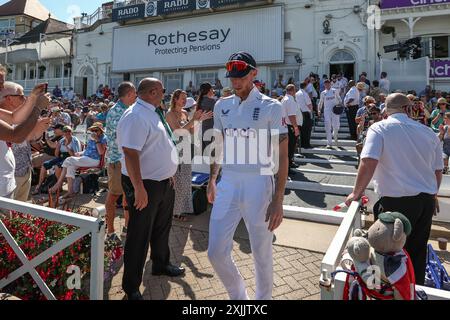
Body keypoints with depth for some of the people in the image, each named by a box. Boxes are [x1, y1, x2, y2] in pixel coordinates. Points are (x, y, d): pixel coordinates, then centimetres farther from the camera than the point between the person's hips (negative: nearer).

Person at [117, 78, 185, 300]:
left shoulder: (153, 113, 10)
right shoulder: (136, 116, -21)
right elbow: (130, 153, -28)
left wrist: (170, 174, 21)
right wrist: (139, 189, -29)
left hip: (165, 182, 10)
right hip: (146, 185, -9)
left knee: (162, 228, 25)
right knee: (139, 236, 5)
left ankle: (161, 265, 49)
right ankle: (131, 288, 25)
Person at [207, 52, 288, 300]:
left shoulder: (271, 107, -6)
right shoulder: (222, 106, 9)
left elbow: (282, 156, -7)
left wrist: (278, 200, -12)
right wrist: (212, 180, 17)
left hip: (258, 184, -4)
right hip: (227, 184, 4)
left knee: (262, 253, 10)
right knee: (216, 252, 7)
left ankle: (263, 298, 37)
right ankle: (238, 295, 35)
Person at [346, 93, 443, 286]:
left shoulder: (379, 128, -8)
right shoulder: (428, 132, 9)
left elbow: (368, 162, -21)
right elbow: (438, 170, 14)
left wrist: (357, 192, -10)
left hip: (397, 201, -6)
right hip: (427, 200, 6)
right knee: (417, 251, 21)